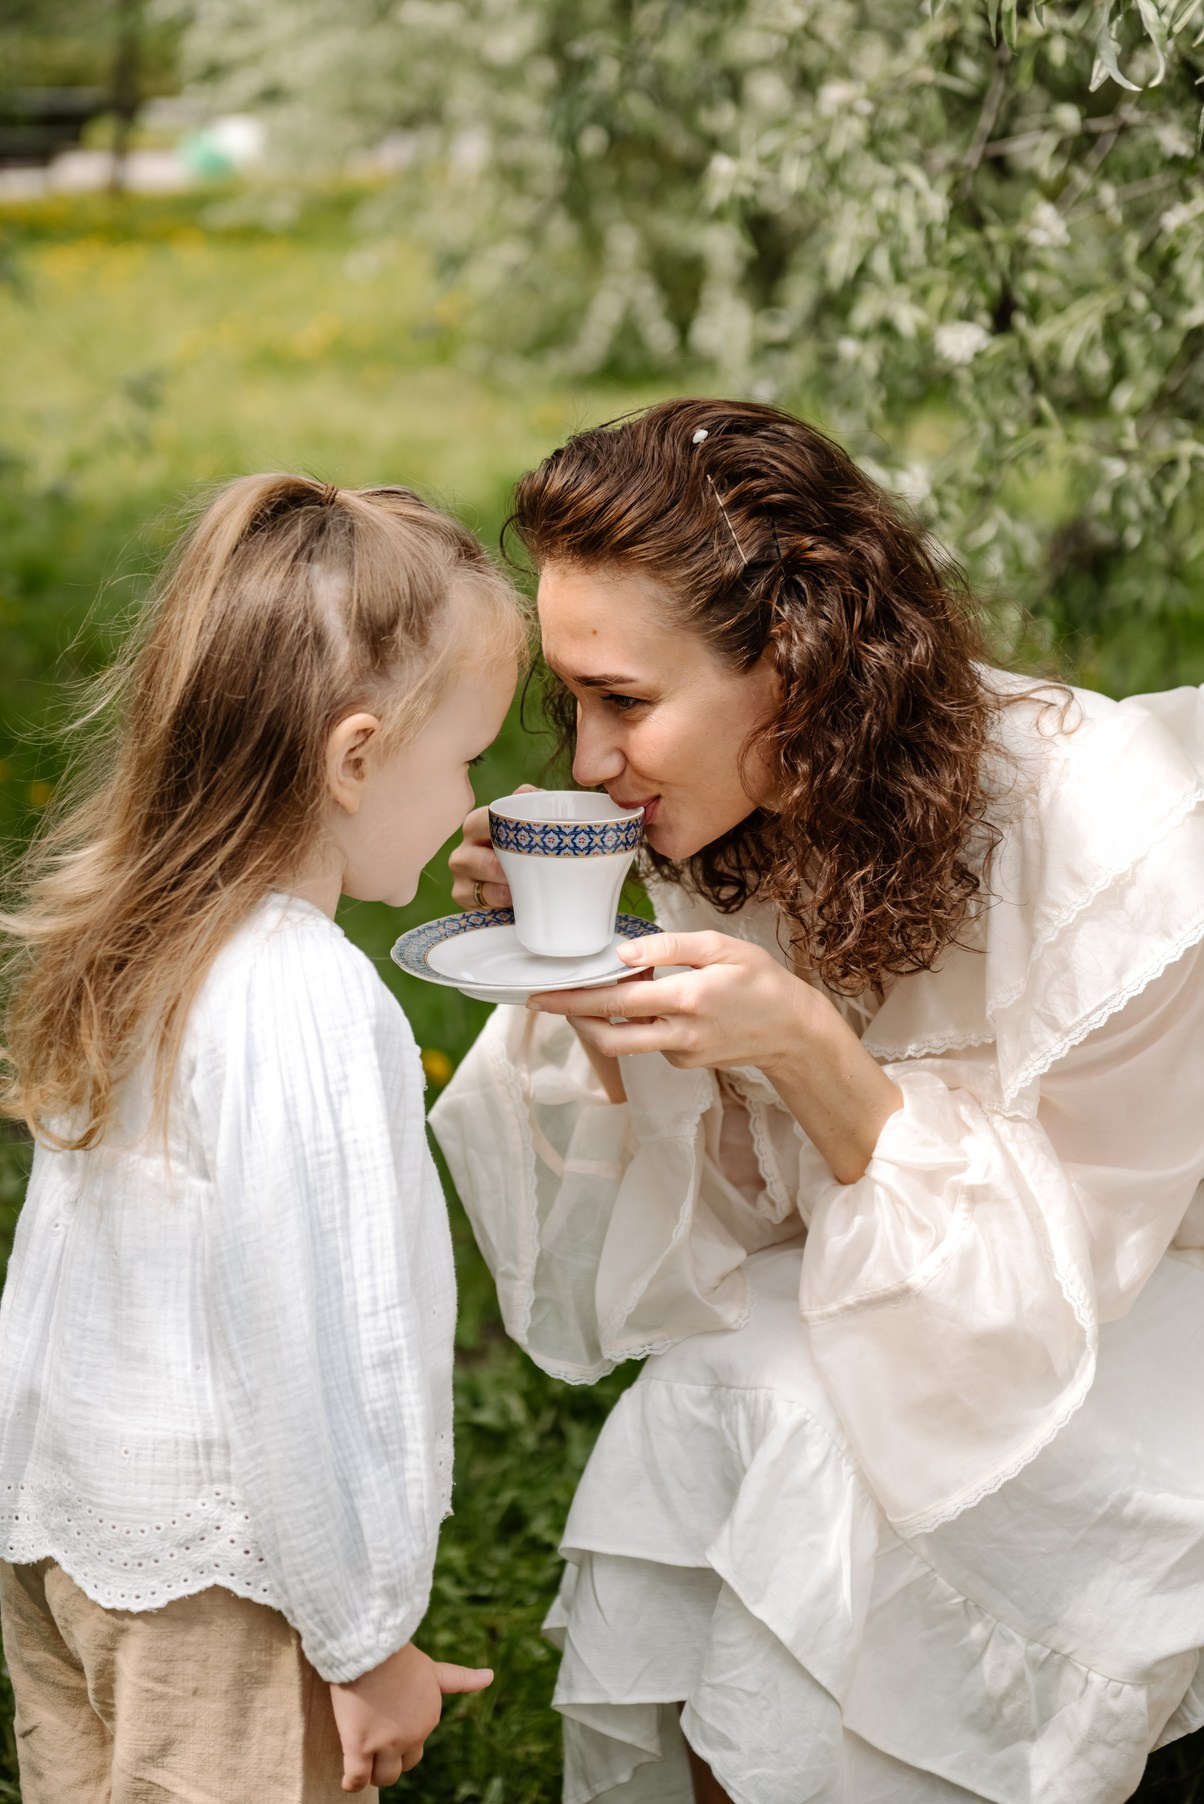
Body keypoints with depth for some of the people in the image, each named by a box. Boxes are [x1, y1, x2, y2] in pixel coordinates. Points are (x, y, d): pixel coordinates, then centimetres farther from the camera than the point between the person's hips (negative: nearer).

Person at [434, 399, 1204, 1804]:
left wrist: (808, 1049, -35)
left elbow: (1050, 1267, -22)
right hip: (915, 1298, 5)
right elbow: (734, 1206, -3)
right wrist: (583, 980, -19)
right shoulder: (754, 814, -10)